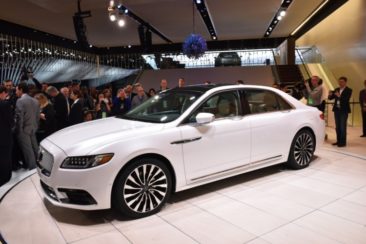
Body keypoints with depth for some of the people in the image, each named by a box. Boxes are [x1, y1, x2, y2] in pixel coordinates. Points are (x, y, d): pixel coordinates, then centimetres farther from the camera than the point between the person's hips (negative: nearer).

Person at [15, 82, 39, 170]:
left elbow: (19, 117, -18)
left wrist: (19, 130, -11)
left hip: (24, 129, -7)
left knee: (28, 151, 0)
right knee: (35, 149, 16)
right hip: (33, 129, 7)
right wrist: (35, 127, 16)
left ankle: (32, 169, 6)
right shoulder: (35, 101, 8)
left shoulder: (20, 101, -15)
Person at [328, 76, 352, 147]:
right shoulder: (336, 90, 12)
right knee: (337, 127, 9)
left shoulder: (348, 90, -3)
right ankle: (338, 141, 16)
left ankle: (343, 142, 0)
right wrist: (330, 95, -13)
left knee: (343, 127, -6)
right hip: (336, 110, 5)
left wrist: (339, 96, -31)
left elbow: (346, 99, -17)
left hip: (344, 111, -5)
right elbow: (330, 98, 9)